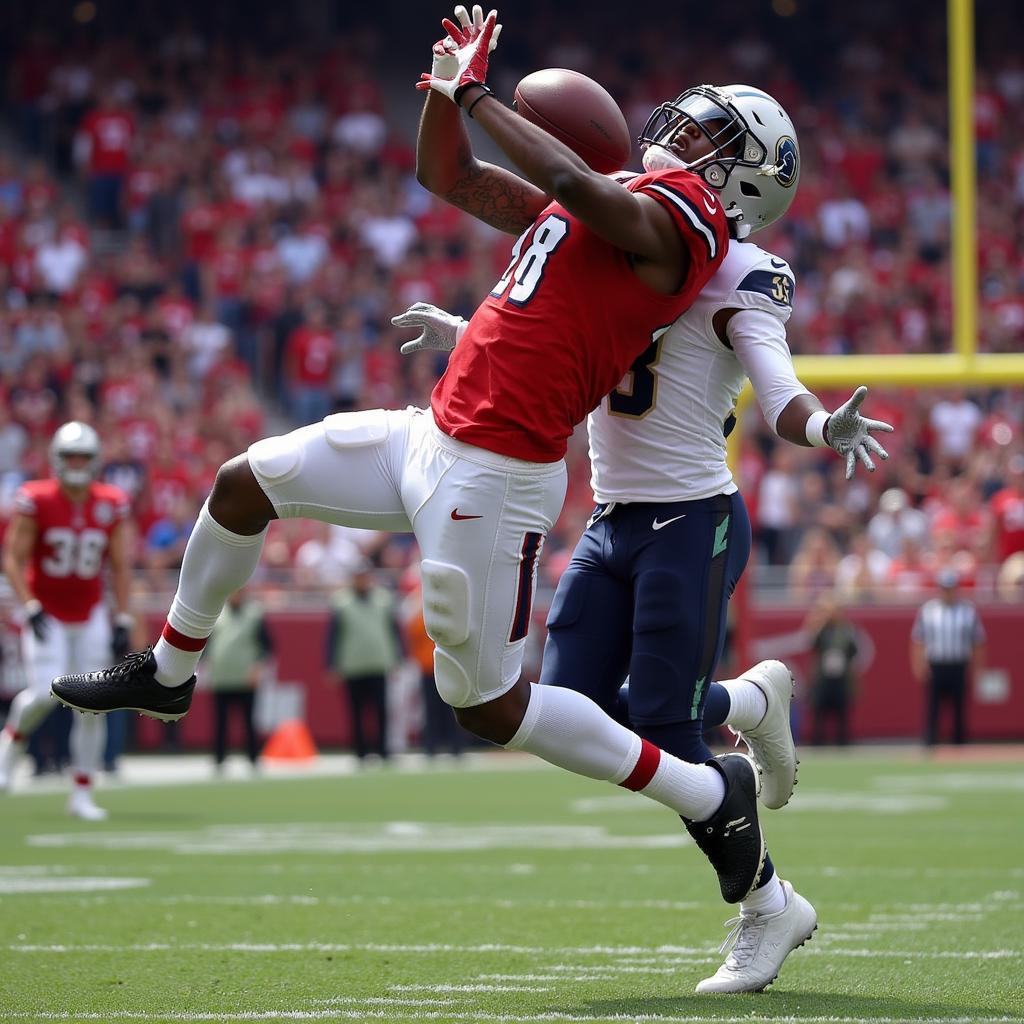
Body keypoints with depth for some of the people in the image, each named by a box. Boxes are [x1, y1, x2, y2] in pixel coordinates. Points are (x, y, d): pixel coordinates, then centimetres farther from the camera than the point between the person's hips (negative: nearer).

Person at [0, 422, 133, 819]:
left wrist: (121, 622, 1)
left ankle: (82, 794, 7)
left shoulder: (112, 505, -3)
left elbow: (120, 567, 5)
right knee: (45, 693, -18)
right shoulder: (36, 500, -12)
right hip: (46, 614, -3)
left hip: (90, 615, 3)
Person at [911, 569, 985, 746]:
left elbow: (978, 642, 6)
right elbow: (917, 640, 3)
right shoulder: (927, 610, 3)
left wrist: (977, 669, 2)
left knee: (960, 710, 5)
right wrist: (919, 664, -10)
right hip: (935, 667, 0)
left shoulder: (969, 610, 3)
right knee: (932, 710, -3)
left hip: (960, 669, 1)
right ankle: (929, 748, -3)